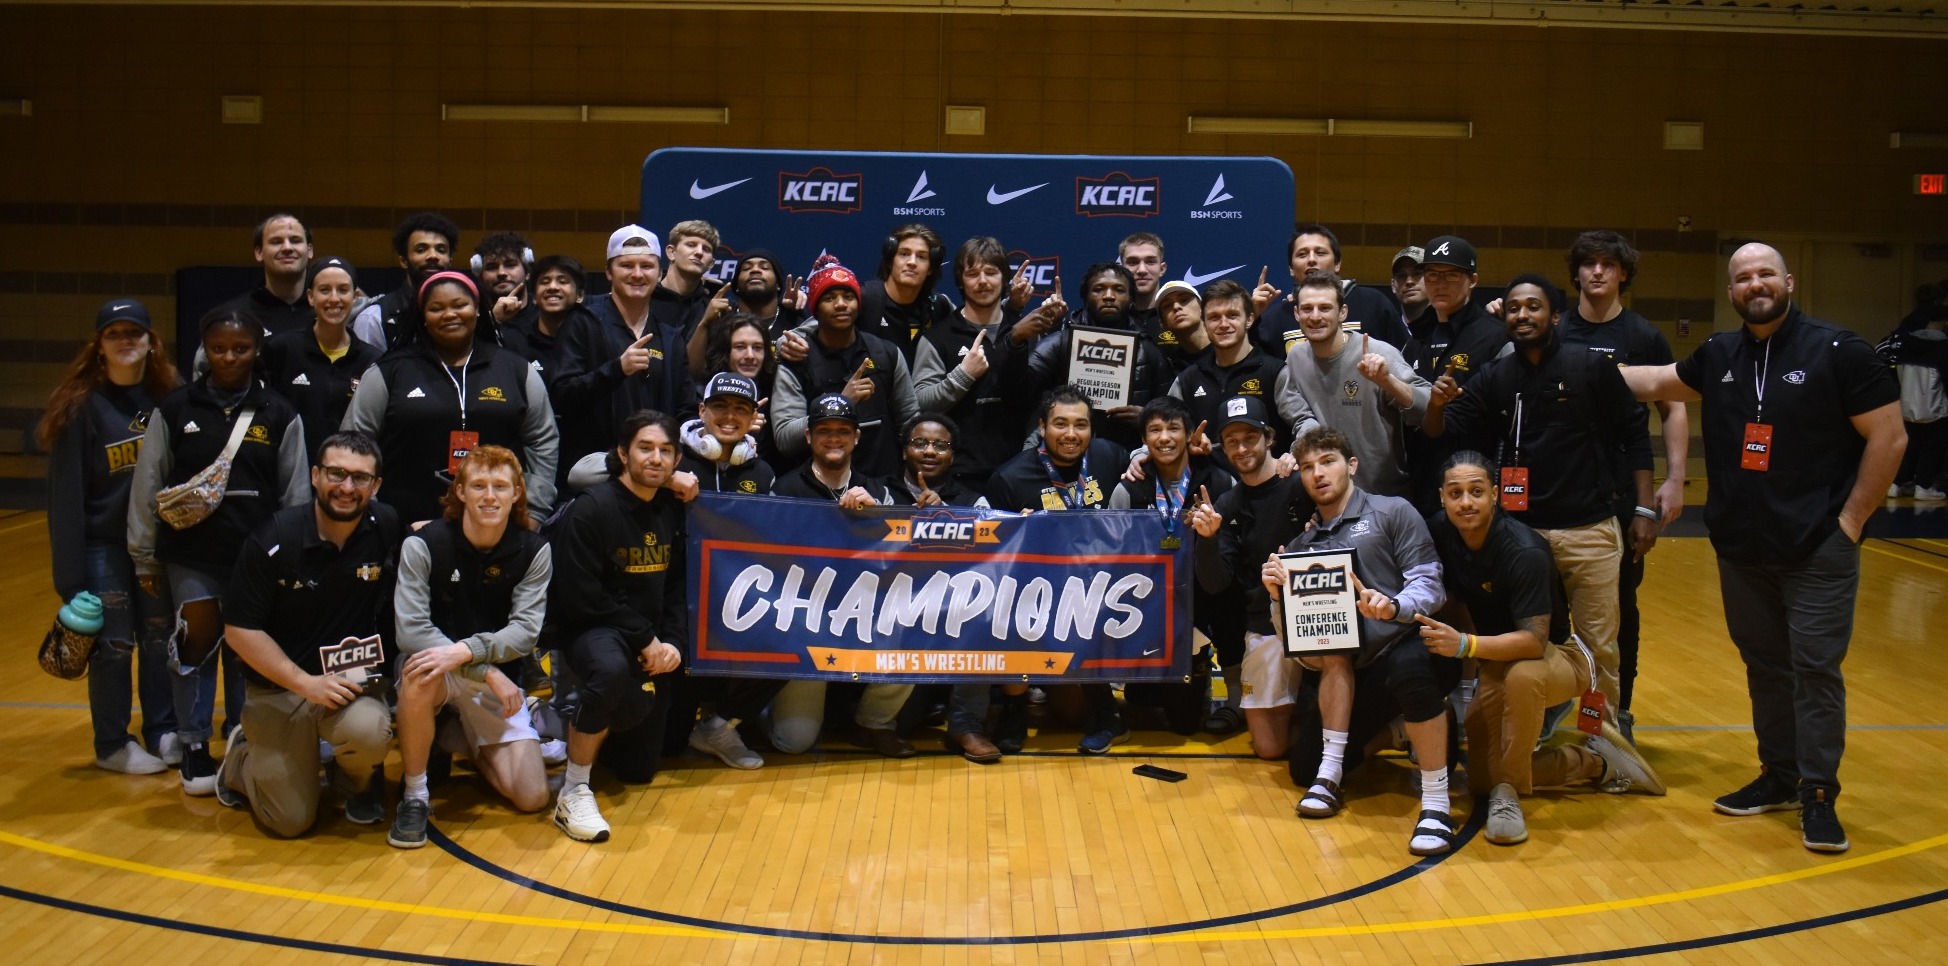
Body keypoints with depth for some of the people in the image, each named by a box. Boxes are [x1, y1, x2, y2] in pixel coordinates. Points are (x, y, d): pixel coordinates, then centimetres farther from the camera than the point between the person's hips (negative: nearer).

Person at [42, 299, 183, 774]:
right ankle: (112, 746, 19)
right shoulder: (80, 406, -11)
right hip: (103, 544, -3)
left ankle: (163, 732, 26)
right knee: (114, 644, 4)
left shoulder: (168, 397, -1)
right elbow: (66, 494, -11)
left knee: (161, 639, 10)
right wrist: (70, 573, -13)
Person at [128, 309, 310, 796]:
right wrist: (144, 558, 5)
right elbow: (147, 485, 4)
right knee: (197, 644, -1)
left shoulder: (279, 415, 1)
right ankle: (194, 748, 14)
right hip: (189, 554, 0)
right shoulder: (174, 409, 0)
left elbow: (295, 495, 4)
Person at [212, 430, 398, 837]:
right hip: (279, 686, -1)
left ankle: (359, 780, 5)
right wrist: (306, 683, -17)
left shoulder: (388, 529, -8)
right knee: (290, 820, -4)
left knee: (367, 732, -34)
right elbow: (239, 629, -10)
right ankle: (243, 757, 31)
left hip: (354, 677, 1)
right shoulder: (274, 539, -12)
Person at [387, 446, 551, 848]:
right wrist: (487, 672, -27)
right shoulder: (423, 544, -13)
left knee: (532, 796, -9)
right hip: (440, 669, -2)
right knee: (421, 673, -40)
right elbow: (410, 630, -21)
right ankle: (414, 796, -19)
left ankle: (472, 747, 24)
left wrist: (465, 651, -33)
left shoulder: (533, 551, -6)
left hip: (499, 678, 2)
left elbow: (526, 631, -14)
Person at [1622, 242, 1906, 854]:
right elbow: (1656, 383, 24)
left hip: (1818, 549, -5)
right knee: (1764, 665, 13)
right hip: (1740, 547, 5)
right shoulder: (1719, 355, 6)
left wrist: (1851, 519, -9)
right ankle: (1778, 776, 25)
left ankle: (1819, 794, 5)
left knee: (1815, 669, -3)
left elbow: (1889, 438, -7)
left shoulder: (1837, 351, -9)